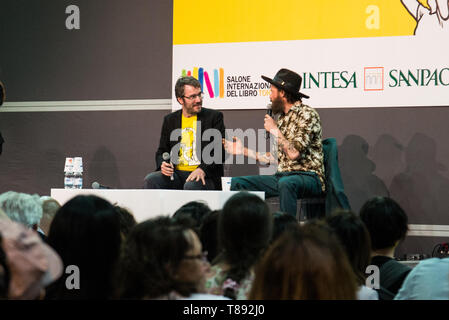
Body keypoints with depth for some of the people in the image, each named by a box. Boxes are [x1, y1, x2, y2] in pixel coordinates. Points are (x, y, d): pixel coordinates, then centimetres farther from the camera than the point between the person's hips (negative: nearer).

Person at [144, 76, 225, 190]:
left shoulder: (214, 117, 5)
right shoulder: (170, 120, 16)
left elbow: (220, 151, -2)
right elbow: (161, 152, 19)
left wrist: (203, 169, -18)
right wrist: (163, 165, -5)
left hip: (203, 177, -4)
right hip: (176, 174, 4)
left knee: (191, 186, -38)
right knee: (150, 180, -25)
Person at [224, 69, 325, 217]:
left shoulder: (307, 114, -9)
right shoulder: (282, 118, 17)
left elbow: (294, 153, -21)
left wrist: (274, 129, -10)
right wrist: (243, 150, 18)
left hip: (308, 176, -8)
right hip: (282, 175, 8)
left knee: (286, 183, -41)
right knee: (237, 182, -3)